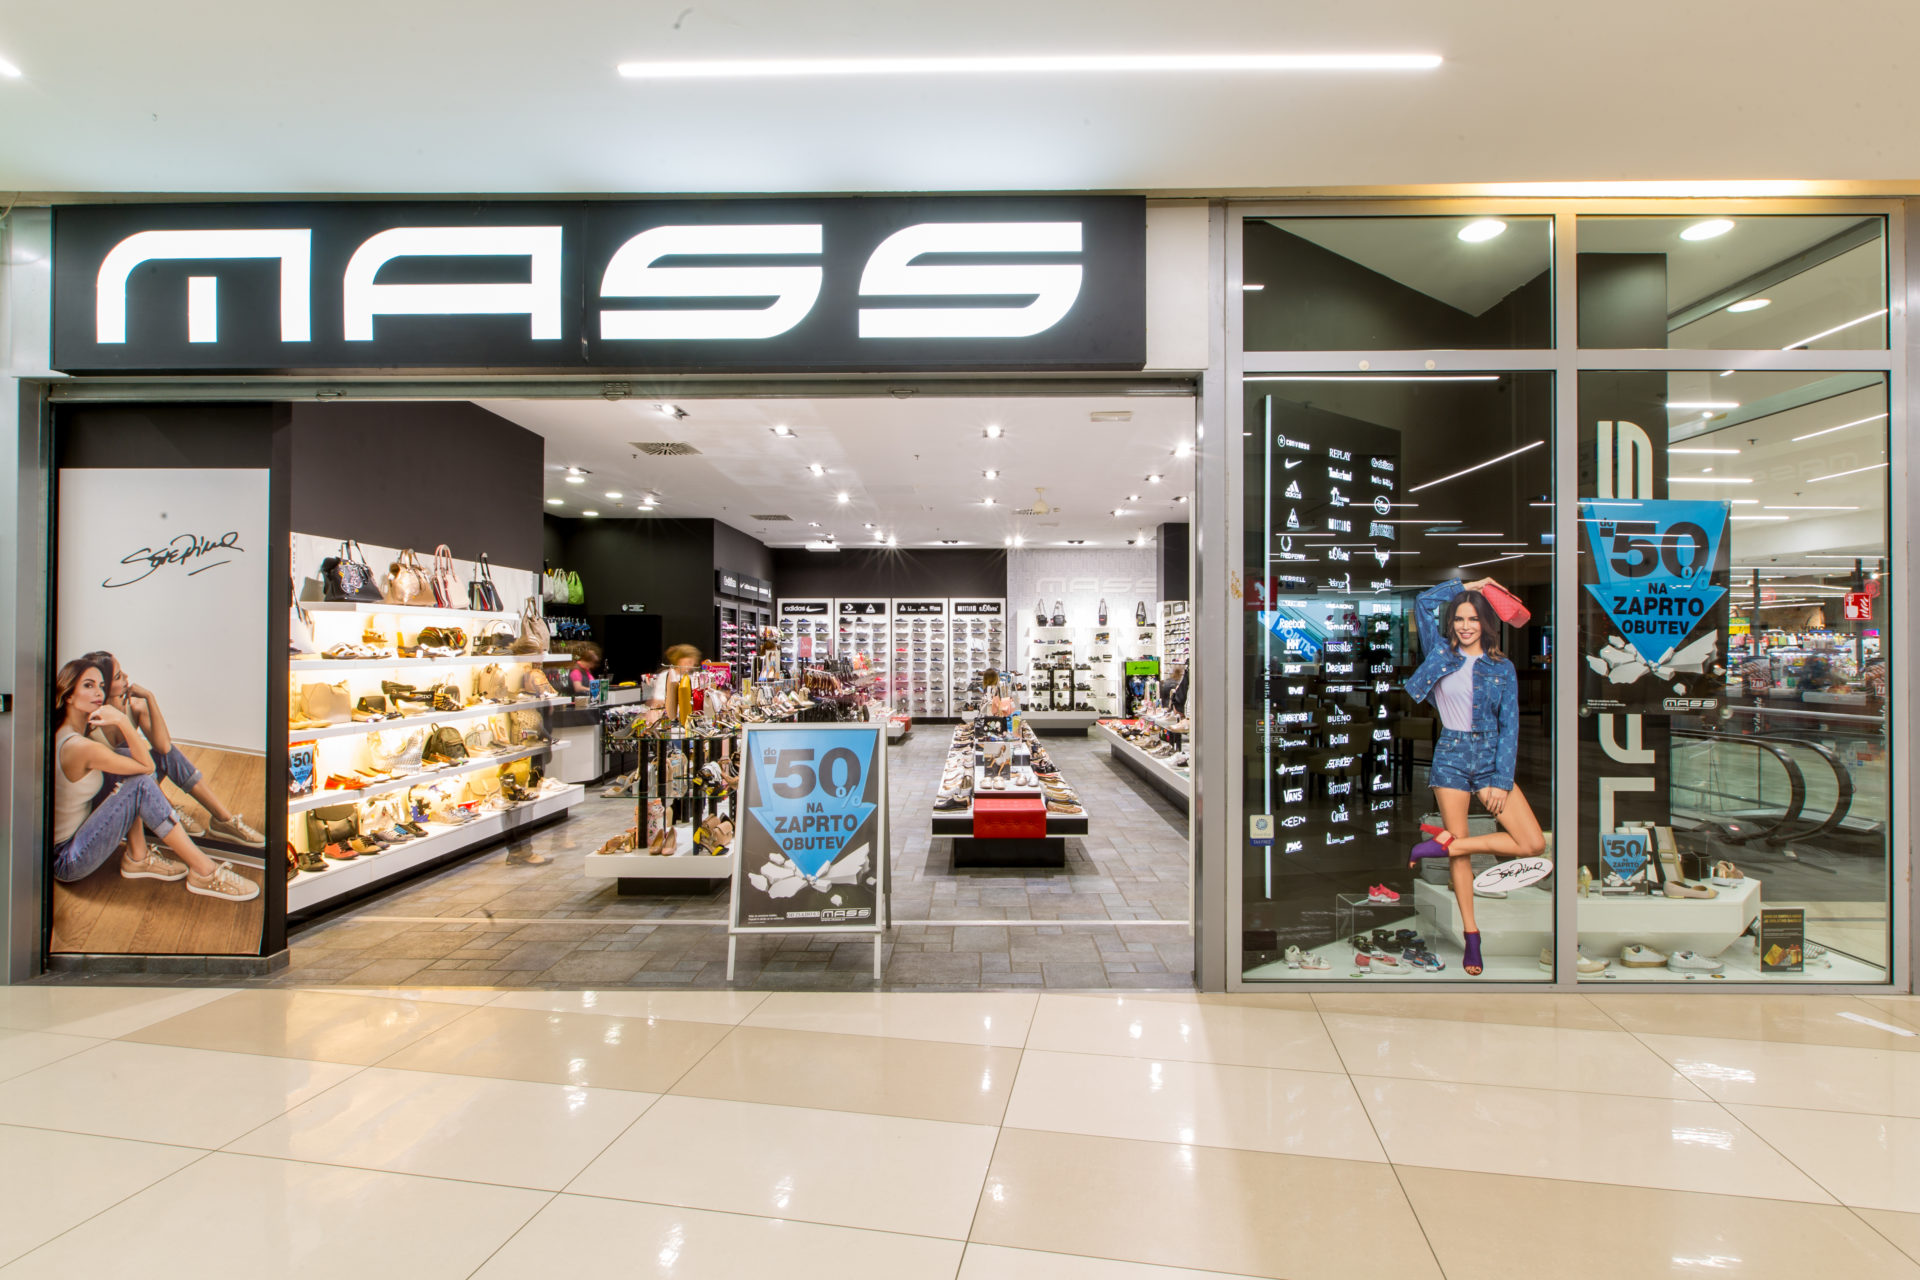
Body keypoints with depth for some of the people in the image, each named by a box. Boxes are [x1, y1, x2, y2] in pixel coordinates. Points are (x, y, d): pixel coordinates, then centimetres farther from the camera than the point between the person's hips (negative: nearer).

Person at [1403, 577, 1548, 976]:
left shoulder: (1502, 668, 4)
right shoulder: (1441, 653, 5)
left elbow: (1509, 726, 0)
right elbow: (1424, 602, 3)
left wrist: (1501, 781, -7)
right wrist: (1467, 585, 10)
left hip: (1491, 758, 1)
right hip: (1451, 756, -1)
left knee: (1534, 844, -12)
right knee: (1460, 852, 2)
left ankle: (1443, 842, 0)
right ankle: (1471, 935, 15)